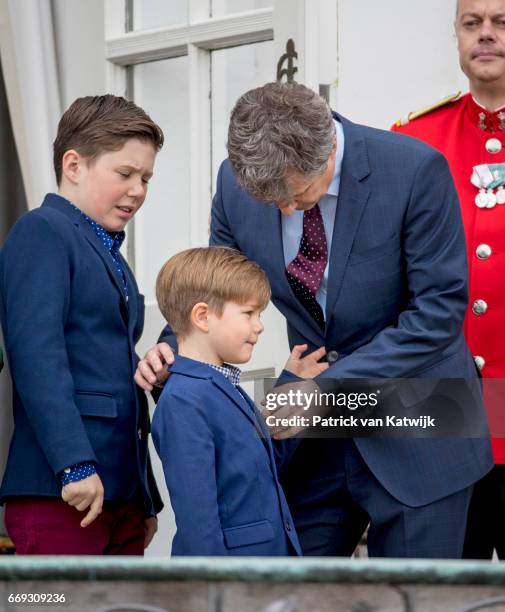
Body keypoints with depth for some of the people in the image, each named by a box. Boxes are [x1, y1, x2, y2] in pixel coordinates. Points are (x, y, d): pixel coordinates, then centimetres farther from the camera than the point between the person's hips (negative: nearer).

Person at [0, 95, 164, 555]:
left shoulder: (111, 258, 22)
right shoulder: (43, 232, -4)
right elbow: (37, 356, -15)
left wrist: (147, 498, 21)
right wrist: (75, 464, -22)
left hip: (122, 493, 9)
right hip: (61, 491, -9)